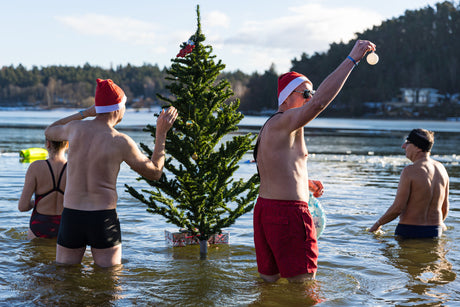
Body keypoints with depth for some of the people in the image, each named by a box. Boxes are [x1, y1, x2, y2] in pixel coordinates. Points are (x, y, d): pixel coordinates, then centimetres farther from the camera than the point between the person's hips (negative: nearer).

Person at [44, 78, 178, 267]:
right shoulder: (121, 142, -9)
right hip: (104, 220, -3)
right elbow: (155, 173, 6)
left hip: (71, 216, 3)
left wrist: (85, 113, 25)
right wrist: (161, 133, 11)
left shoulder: (75, 128, 1)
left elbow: (49, 132, 27)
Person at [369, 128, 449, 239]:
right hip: (434, 232, 6)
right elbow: (445, 207, 12)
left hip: (409, 231, -6)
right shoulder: (441, 168, 6)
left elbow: (397, 208, -15)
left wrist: (378, 223, 1)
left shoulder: (409, 171, -14)